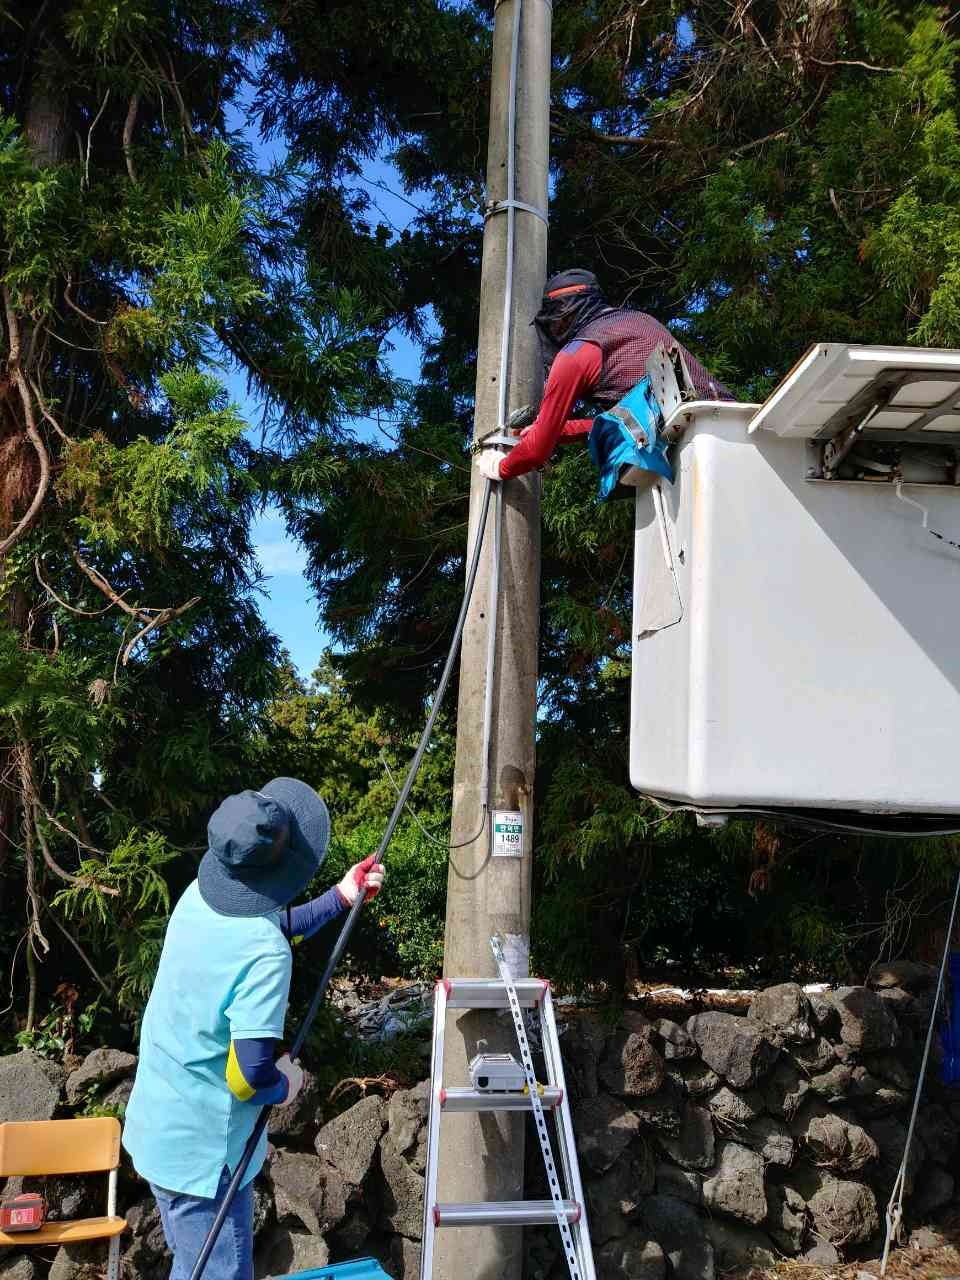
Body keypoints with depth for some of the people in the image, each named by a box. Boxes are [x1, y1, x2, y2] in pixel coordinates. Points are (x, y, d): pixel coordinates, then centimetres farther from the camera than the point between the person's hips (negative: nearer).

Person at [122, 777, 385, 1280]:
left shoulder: (199, 896, -5)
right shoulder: (266, 955, -30)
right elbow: (250, 1075, -30)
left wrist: (340, 897, 13)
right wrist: (284, 1086, -9)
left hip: (157, 1126, 8)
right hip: (202, 1149, -8)